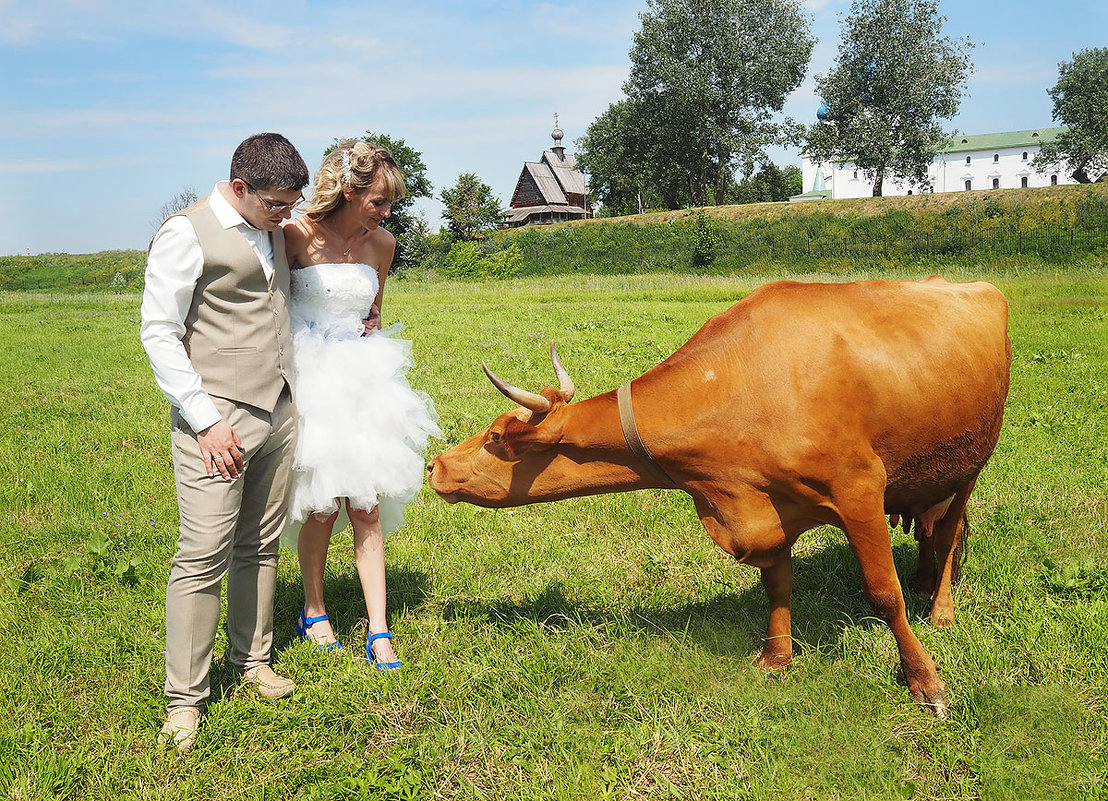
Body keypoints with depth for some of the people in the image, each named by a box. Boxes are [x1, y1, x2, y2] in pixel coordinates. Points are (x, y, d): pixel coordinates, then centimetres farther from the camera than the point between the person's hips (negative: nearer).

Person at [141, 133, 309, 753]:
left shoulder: (275, 231, 13)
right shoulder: (188, 233, -9)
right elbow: (158, 332, -10)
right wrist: (205, 419, -15)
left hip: (280, 412, 7)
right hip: (218, 417, -7)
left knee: (261, 546, 13)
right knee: (204, 555, -6)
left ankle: (252, 657, 29)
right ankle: (186, 698, 4)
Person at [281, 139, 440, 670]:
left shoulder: (381, 244, 6)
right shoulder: (296, 237, -10)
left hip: (362, 382, 4)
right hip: (307, 382, -4)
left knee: (367, 506, 1)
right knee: (322, 506, 1)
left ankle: (379, 632, 6)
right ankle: (313, 612, 25)